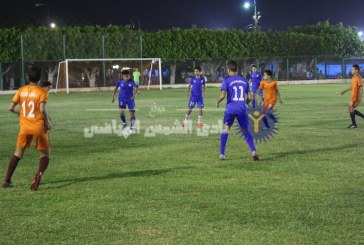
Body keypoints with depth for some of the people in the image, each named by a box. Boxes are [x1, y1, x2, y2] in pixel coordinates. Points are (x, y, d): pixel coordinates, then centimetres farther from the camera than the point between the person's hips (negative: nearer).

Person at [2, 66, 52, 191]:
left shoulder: (21, 90, 4)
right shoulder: (42, 91, -6)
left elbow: (11, 108, 2)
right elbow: (42, 110, -18)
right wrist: (48, 122, -3)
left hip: (24, 127, 3)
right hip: (39, 126, -3)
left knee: (17, 154, 19)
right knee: (45, 155, 8)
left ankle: (7, 180, 14)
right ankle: (39, 173, -22)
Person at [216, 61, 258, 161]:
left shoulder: (227, 80, -3)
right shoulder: (244, 80, 10)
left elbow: (223, 95, -13)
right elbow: (250, 97, 10)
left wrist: (218, 102, 7)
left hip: (230, 108, -3)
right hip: (242, 108, 3)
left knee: (225, 129, 10)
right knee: (245, 131, 11)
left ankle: (222, 154, 8)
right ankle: (253, 151, -7)